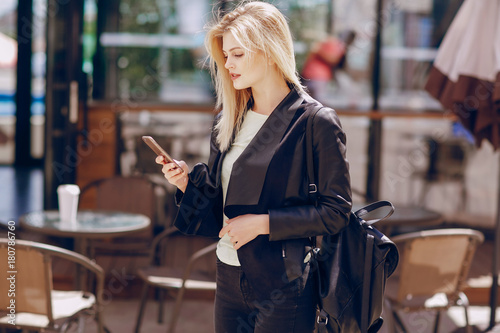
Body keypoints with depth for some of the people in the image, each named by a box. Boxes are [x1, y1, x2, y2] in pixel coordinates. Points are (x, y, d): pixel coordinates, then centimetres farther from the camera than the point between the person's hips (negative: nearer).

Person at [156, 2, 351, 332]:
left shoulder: (317, 123, -12)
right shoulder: (229, 121, 9)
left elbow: (336, 211, -13)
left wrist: (263, 223, -18)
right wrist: (187, 181, -4)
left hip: (283, 290, -6)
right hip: (230, 277, 7)